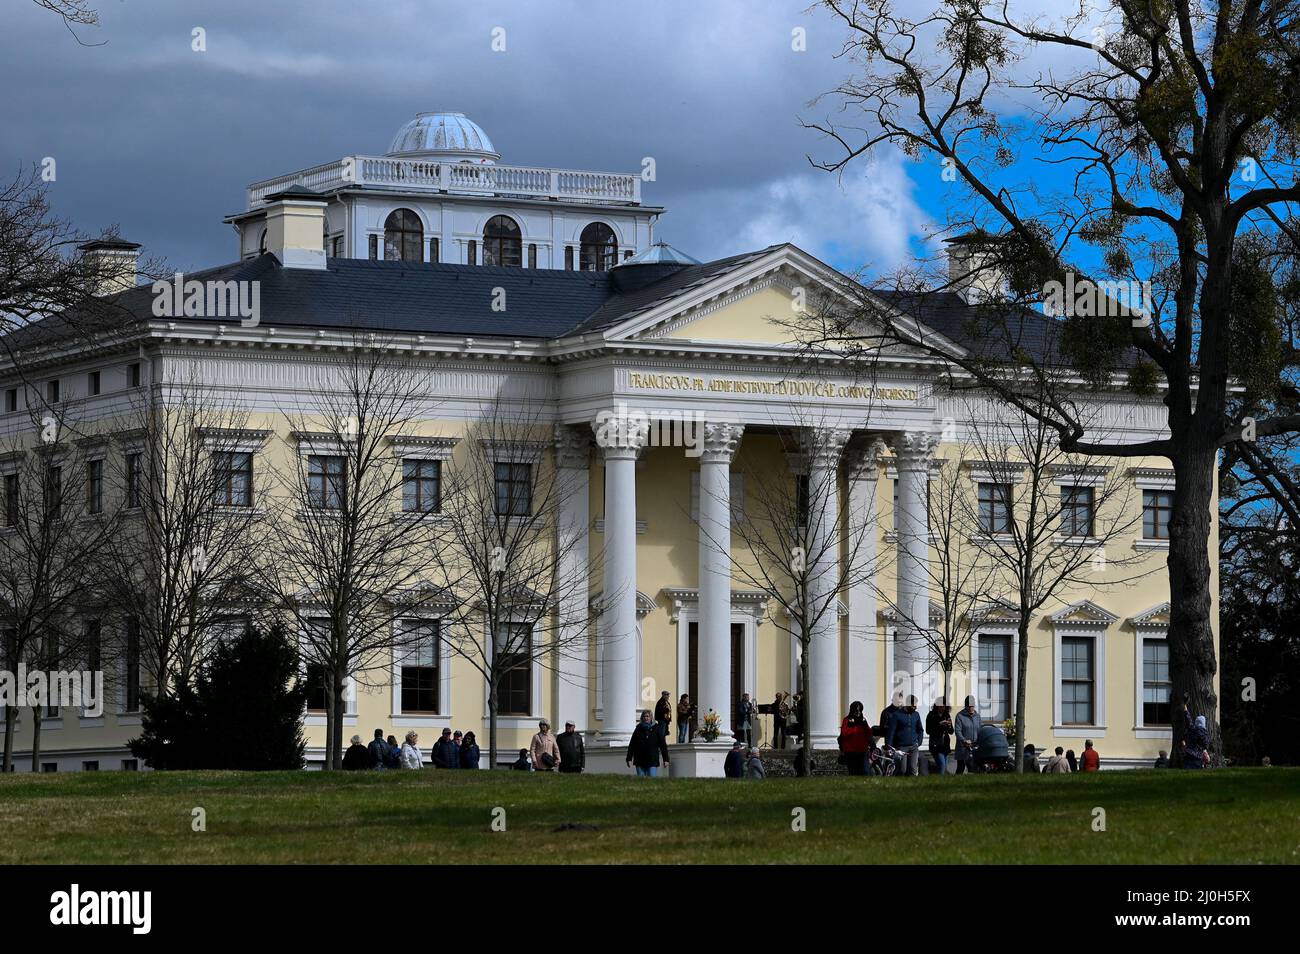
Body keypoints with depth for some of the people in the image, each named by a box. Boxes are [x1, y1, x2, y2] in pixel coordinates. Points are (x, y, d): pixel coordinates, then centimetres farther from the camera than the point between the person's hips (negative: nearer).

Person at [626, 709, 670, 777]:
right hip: (640, 761, 2)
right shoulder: (638, 729, 7)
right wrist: (629, 759, 1)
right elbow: (631, 745, 7)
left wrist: (665, 759, 1)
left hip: (652, 761, -2)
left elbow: (663, 745, 5)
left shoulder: (655, 729, 4)